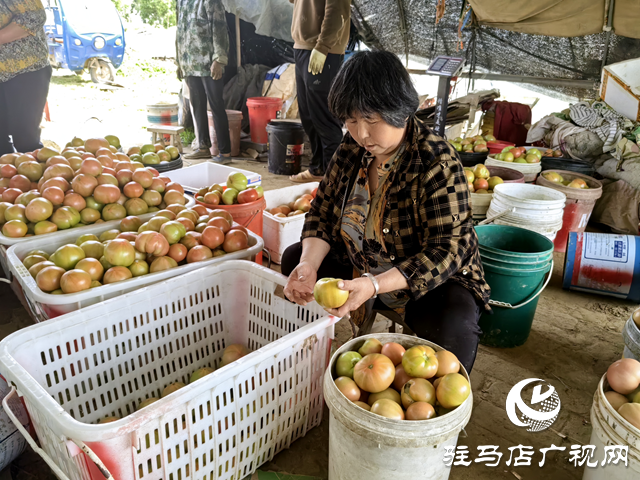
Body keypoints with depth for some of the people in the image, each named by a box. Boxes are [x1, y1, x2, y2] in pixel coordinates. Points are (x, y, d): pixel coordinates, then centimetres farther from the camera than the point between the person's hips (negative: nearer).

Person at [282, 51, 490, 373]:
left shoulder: (438, 164, -24)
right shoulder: (351, 150, -6)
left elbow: (448, 250, -28)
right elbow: (323, 211, 0)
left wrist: (374, 285, -39)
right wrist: (309, 264, -20)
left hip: (431, 278, -6)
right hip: (359, 268, 6)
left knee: (451, 327, -35)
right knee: (293, 259, -3)